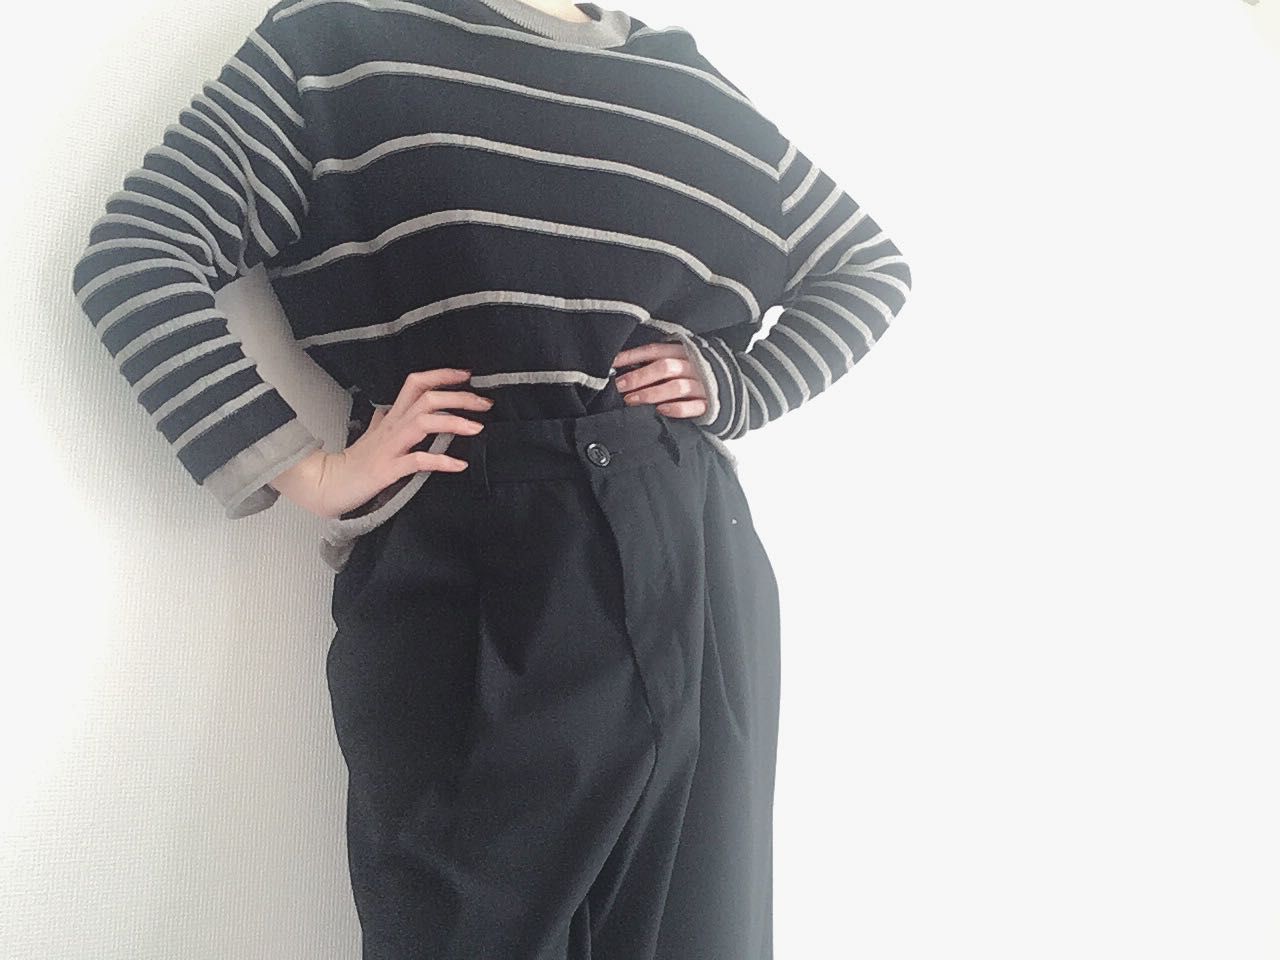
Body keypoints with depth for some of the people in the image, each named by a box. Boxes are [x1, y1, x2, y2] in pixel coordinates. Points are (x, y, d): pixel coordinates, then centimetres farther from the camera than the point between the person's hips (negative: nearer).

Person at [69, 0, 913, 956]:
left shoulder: (687, 79, 15)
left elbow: (872, 264, 23)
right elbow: (136, 256, -2)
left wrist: (739, 387, 8)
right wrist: (315, 472, -9)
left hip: (697, 565, 4)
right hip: (468, 580, -3)